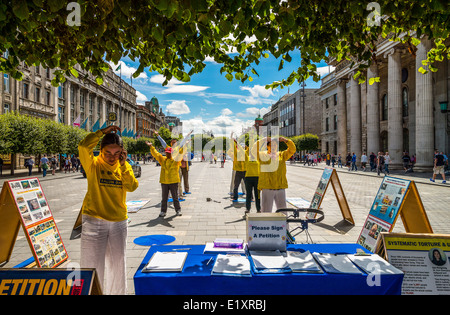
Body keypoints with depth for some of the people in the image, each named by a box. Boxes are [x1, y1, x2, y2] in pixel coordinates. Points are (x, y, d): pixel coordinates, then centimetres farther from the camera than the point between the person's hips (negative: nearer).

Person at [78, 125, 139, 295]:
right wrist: (102, 132, -15)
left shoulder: (124, 167, 6)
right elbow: (84, 146, -23)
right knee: (92, 266, 2)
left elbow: (132, 187, -8)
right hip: (94, 221, -4)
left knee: (117, 264, 16)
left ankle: (117, 292, 34)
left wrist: (123, 165, -13)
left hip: (119, 222, 4)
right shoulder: (93, 164, -4)